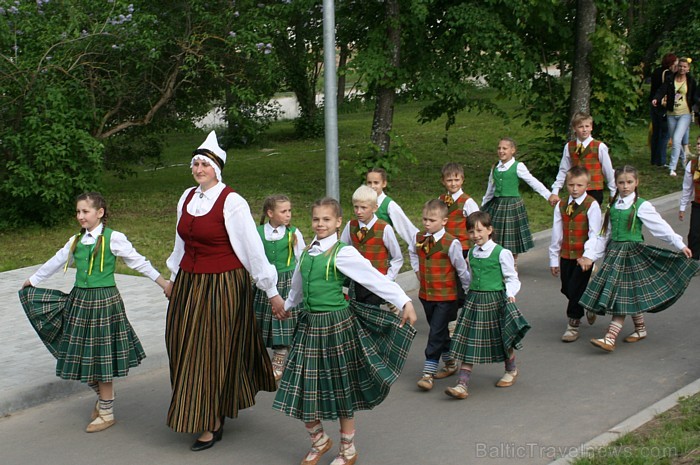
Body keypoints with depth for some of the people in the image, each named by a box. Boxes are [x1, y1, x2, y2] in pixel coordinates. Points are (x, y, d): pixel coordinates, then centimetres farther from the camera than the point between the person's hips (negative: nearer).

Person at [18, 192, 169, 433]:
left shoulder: (113, 238, -8)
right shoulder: (76, 240, 8)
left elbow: (138, 261, -4)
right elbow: (56, 262, 21)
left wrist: (164, 283, -5)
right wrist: (32, 281, 31)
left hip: (104, 300, -5)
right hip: (79, 300, 5)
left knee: (102, 357, 3)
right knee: (84, 356, 10)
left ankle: (107, 412, 16)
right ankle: (102, 397, 32)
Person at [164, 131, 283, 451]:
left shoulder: (231, 202, -14)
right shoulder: (187, 197, 6)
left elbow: (253, 248, -14)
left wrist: (272, 292, -12)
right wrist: (174, 277, 24)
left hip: (222, 287, -6)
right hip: (188, 284, 7)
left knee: (215, 352, 0)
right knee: (187, 350, 11)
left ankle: (212, 424, 12)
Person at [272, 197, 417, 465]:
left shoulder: (343, 253, -11)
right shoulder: (307, 253, 7)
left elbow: (376, 279, -19)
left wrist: (404, 302, -29)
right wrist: (287, 306, 42)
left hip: (336, 323, -5)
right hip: (310, 323, 6)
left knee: (341, 386, 6)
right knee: (305, 386, 6)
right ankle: (319, 441, 30)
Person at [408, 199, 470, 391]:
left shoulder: (451, 243, -18)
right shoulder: (419, 239, 0)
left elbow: (462, 269, -9)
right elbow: (412, 252, 25)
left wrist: (468, 291, -2)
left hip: (446, 297, -6)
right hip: (426, 294, 6)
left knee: (436, 334, -8)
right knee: (440, 332, 18)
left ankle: (428, 374, -8)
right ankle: (450, 364, 35)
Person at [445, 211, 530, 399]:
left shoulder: (501, 253, -9)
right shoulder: (471, 253, 8)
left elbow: (512, 278, -5)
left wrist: (510, 294, -19)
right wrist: (469, 294, 13)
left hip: (495, 300, -4)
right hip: (474, 300, 4)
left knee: (504, 339, 12)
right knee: (468, 343, -2)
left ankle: (511, 370, 40)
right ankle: (462, 385, -4)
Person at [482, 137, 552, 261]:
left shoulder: (518, 167, -7)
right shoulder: (495, 168, 8)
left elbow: (533, 182, -7)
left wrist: (549, 195, -14)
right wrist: (483, 204, 26)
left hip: (512, 204, -4)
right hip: (496, 204, 4)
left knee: (512, 240, 5)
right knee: (495, 237, 4)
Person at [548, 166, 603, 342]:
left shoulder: (591, 205, -10)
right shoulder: (561, 206, 5)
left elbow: (595, 233, -17)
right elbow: (556, 234, 9)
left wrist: (588, 256, -28)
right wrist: (554, 259, 10)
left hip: (583, 257, -5)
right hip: (566, 255, 5)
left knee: (576, 288, -6)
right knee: (567, 289, 12)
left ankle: (573, 324, 9)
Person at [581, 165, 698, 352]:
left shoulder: (641, 206, -7)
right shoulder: (612, 205, 8)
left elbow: (661, 227, -6)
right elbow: (605, 233, 13)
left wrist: (680, 245, -6)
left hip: (632, 252, -5)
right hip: (614, 251, 5)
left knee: (622, 296, -9)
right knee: (627, 297, 11)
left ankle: (610, 339, -15)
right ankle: (640, 329, 29)